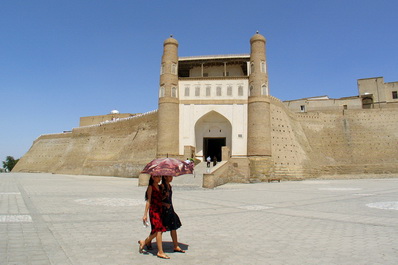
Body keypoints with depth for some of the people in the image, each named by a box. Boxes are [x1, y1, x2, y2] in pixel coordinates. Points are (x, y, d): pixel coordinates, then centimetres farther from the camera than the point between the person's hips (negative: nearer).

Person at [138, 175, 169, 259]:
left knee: (158, 230, 9)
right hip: (153, 211, -7)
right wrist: (145, 214, -11)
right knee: (159, 230, -9)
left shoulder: (160, 187, 14)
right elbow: (148, 201, -8)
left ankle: (143, 242, 30)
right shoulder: (150, 187, -5)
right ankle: (160, 252, -2)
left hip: (160, 210, 7)